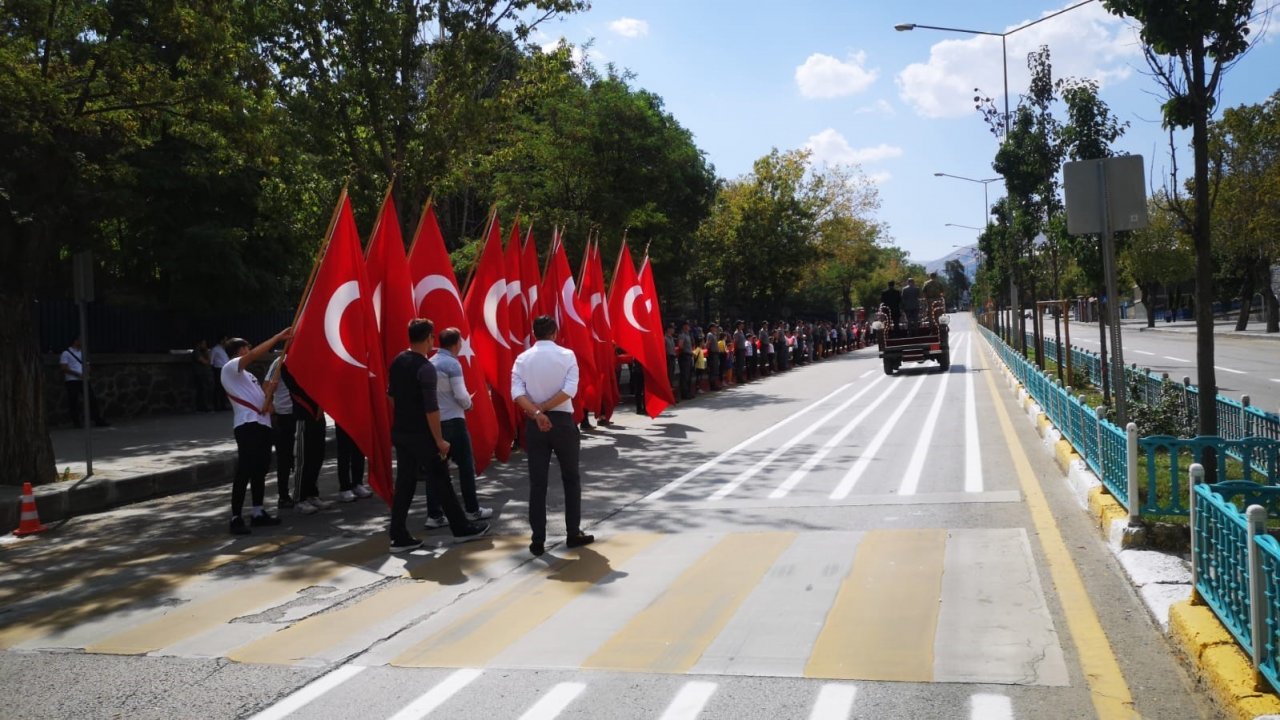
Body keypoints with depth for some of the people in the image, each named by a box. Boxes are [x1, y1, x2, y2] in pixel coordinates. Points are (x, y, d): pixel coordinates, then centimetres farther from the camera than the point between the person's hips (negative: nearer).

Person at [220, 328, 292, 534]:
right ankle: (236, 518, -12)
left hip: (262, 423, 10)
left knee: (260, 469, 11)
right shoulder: (230, 367, -3)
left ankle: (258, 513, 17)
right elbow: (255, 354, -18)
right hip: (248, 425, -10)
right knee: (244, 472, -13)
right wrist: (279, 336, -17)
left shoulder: (246, 374, 27)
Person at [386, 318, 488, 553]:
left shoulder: (397, 362, 6)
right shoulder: (426, 367, -18)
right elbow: (431, 408, -20)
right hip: (421, 435, -7)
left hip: (400, 432, 7)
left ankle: (399, 537, 10)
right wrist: (439, 440, -16)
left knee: (404, 482, 10)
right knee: (440, 481, 4)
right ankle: (461, 528, 16)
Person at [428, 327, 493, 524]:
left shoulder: (430, 363, 9)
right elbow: (461, 395, -16)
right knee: (466, 465, 5)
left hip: (434, 421, 7)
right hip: (453, 421, -7)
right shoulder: (452, 364, -13)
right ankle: (472, 510, 12)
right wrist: (468, 404, 5)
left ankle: (434, 515, 5)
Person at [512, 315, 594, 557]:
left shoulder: (522, 359, 1)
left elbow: (517, 392, -13)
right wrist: (544, 408, -11)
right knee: (571, 478, 14)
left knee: (537, 483, 6)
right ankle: (573, 534, 17)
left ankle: (538, 541, 5)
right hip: (562, 421, -1)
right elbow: (570, 390, -15)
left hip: (534, 424, 2)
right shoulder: (567, 355, -4)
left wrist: (536, 413, -20)